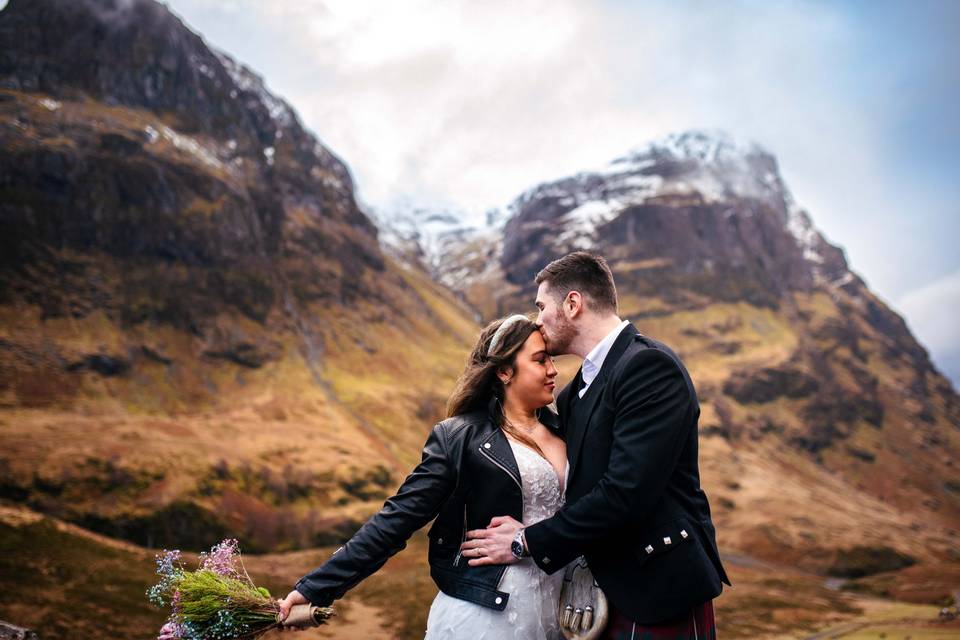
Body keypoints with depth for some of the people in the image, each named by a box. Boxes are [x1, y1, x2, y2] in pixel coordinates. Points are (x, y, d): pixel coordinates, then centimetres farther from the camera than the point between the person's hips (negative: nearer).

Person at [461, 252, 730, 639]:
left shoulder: (650, 366, -17)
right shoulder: (579, 388, 11)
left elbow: (626, 492, -24)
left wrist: (528, 542, -16)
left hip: (662, 594, -8)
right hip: (612, 592, 8)